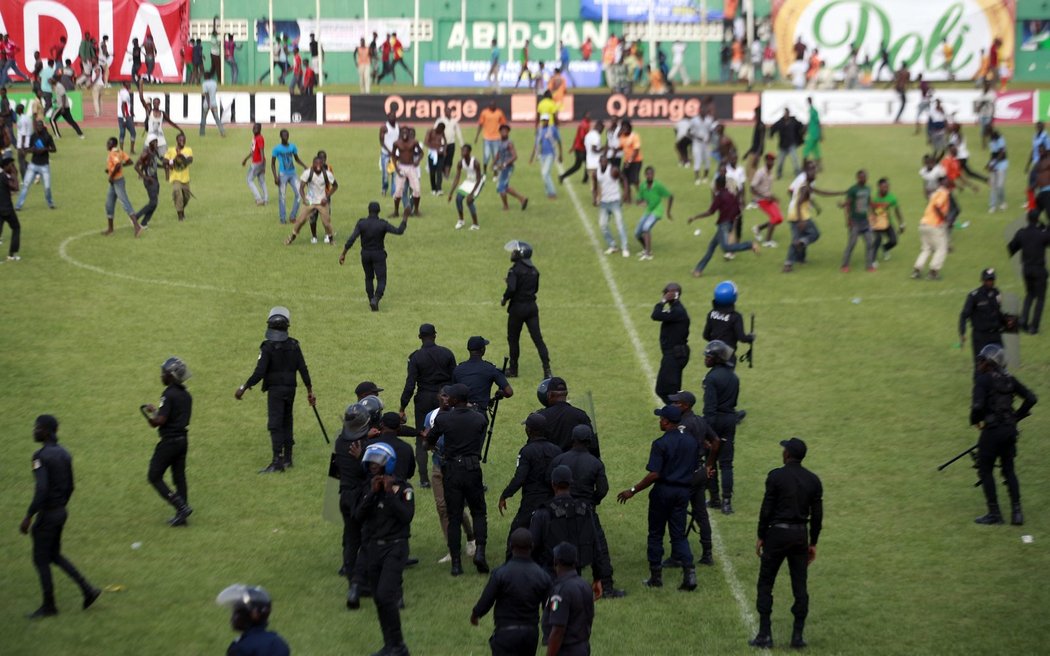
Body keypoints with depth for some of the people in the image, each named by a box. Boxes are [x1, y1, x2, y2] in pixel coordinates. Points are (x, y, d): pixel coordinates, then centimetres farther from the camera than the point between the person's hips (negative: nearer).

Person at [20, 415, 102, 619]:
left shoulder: (41, 456, -19)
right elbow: (69, 487, 13)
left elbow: (41, 489, -26)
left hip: (47, 514, -8)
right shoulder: (64, 454, 7)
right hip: (61, 512, 8)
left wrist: (28, 516, -21)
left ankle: (49, 605, 13)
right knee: (55, 555, 20)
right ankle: (88, 590, 14)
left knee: (41, 559, 5)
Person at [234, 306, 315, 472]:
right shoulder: (293, 345, 2)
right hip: (290, 388, 6)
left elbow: (259, 373, -18)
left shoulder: (268, 347, -14)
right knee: (287, 421, 17)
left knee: (275, 424, -6)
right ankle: (287, 457, 22)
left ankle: (278, 461, -11)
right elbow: (303, 370, 3)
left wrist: (243, 388, -10)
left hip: (275, 390, -6)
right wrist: (310, 391, 11)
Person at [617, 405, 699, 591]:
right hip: (683, 491, 5)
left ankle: (656, 576, 13)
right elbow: (694, 468, 11)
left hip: (663, 491, -5)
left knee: (656, 534, 9)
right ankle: (689, 570, -9)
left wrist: (633, 491, -15)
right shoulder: (692, 442, 4)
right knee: (679, 534, 9)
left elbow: (654, 474, -21)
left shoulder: (660, 443, -15)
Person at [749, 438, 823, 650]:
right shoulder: (813, 480, 4)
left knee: (765, 583, 5)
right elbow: (817, 514, 6)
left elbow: (766, 510, -10)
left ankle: (765, 635, 1)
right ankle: (798, 636, 8)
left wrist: (761, 537, -1)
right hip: (801, 535, 4)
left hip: (777, 533, -4)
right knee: (800, 586, 8)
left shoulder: (776, 476, -9)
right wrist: (813, 543, 14)